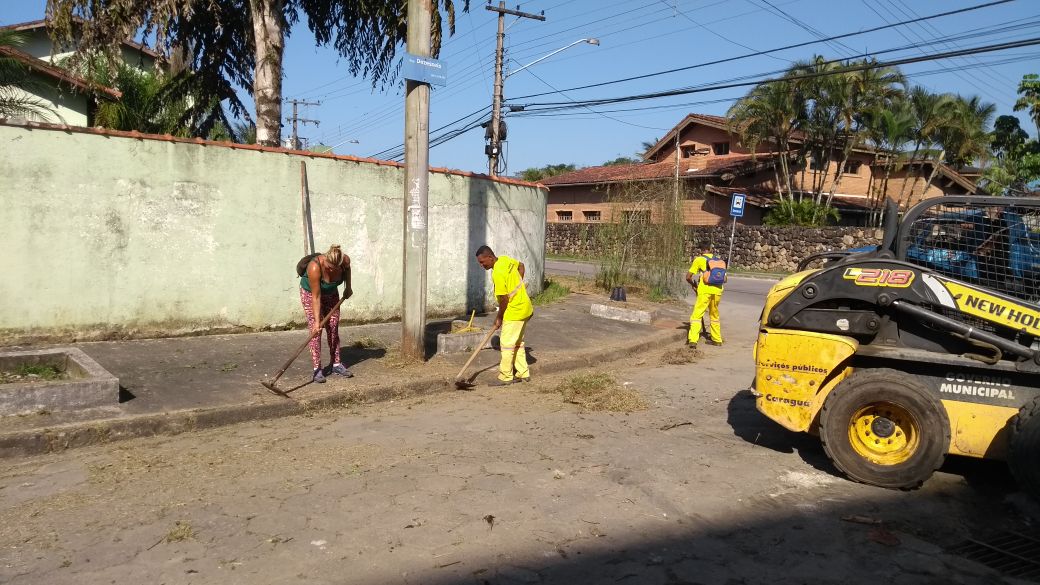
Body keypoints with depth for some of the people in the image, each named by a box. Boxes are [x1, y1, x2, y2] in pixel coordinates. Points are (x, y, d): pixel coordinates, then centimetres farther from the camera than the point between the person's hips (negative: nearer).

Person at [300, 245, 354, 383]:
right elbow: (316, 296, -33)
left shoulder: (345, 260, -28)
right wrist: (317, 320, -33)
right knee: (315, 331, -11)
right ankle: (317, 369, -8)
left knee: (333, 329, 3)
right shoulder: (314, 267, -39)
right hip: (311, 292, -4)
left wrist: (348, 287, 2)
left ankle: (337, 364, 10)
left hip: (331, 293, 4)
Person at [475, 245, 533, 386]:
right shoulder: (505, 259, 2)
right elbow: (521, 265, 21)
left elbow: (504, 299, -21)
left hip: (515, 312, -10)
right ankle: (523, 374, 23)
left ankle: (505, 377, 6)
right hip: (524, 308, 10)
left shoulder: (498, 274, -24)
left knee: (507, 344, -2)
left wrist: (499, 318, -8)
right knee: (517, 343, 16)